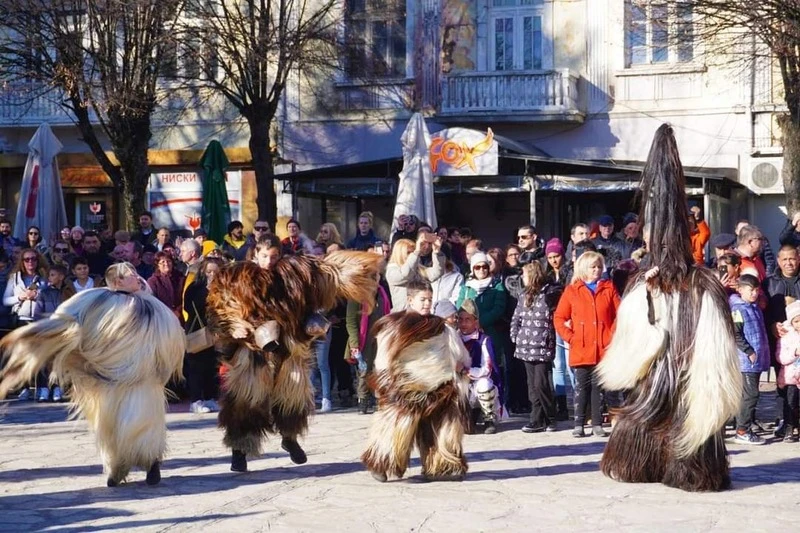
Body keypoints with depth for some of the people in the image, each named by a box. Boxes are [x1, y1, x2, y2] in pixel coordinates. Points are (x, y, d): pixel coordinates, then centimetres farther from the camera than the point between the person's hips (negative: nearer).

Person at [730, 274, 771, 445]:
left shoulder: (755, 308, 16)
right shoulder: (738, 309, -10)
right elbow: (735, 335, -17)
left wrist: (762, 353, 17)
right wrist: (749, 352, -19)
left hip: (757, 359, 9)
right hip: (746, 360, -9)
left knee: (748, 395, 12)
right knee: (750, 394, -10)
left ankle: (743, 427, 18)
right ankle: (742, 431, -7)